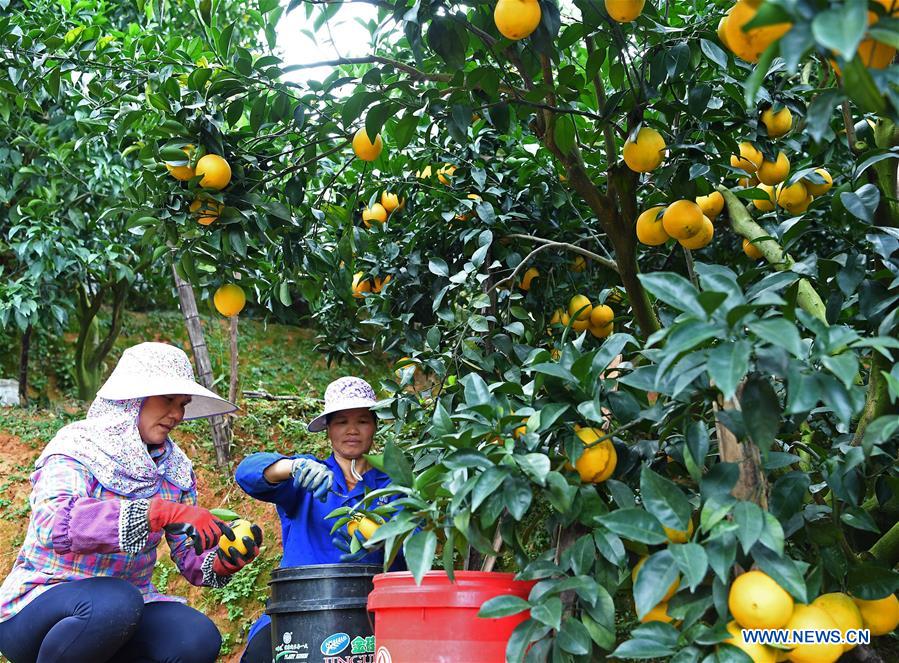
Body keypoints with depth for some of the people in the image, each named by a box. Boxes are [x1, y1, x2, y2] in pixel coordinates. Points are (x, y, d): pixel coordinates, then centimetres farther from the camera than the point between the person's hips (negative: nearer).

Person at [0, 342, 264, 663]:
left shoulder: (176, 469, 4)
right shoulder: (76, 446, -14)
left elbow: (190, 558, 3)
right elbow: (54, 523, -36)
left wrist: (221, 562, -21)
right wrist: (158, 512, -45)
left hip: (128, 600, 5)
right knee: (117, 602, -36)